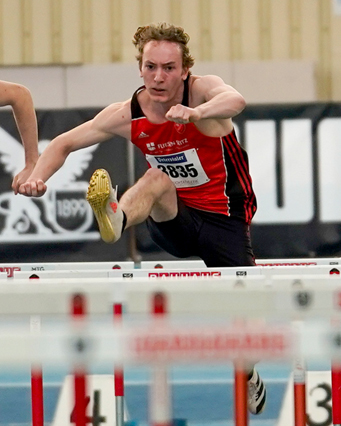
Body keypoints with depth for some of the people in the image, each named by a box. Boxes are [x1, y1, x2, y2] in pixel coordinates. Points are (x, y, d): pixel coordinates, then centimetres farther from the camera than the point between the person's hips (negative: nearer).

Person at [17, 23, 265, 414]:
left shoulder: (203, 89, -18)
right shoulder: (127, 116, -8)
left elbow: (235, 101, -42)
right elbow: (64, 143, 1)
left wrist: (195, 113, -64)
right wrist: (38, 176, -21)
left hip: (224, 218, -1)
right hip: (174, 220, 1)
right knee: (157, 179, -30)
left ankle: (249, 377, 31)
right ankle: (114, 219, -65)